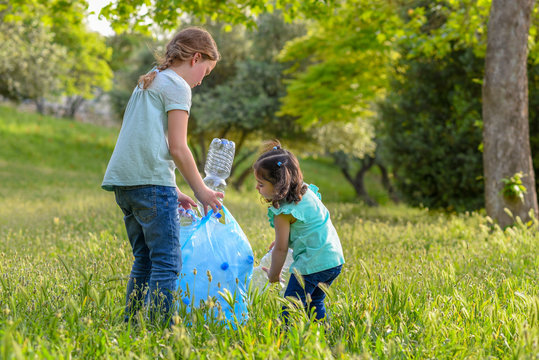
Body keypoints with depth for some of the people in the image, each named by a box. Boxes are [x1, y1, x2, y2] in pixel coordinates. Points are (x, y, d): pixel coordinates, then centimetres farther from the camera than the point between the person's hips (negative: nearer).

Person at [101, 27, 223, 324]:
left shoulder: (147, 84, 25)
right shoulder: (177, 86, -1)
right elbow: (177, 147, -9)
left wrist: (172, 191, 23)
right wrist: (201, 190, 1)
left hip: (124, 182, 9)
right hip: (151, 181, -9)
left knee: (144, 261, 14)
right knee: (167, 263, -9)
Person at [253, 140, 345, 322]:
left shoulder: (283, 213, -17)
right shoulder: (306, 191, 8)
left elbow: (281, 249, -9)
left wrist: (273, 274, 7)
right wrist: (282, 239, 21)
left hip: (312, 264, -9)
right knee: (314, 303, 21)